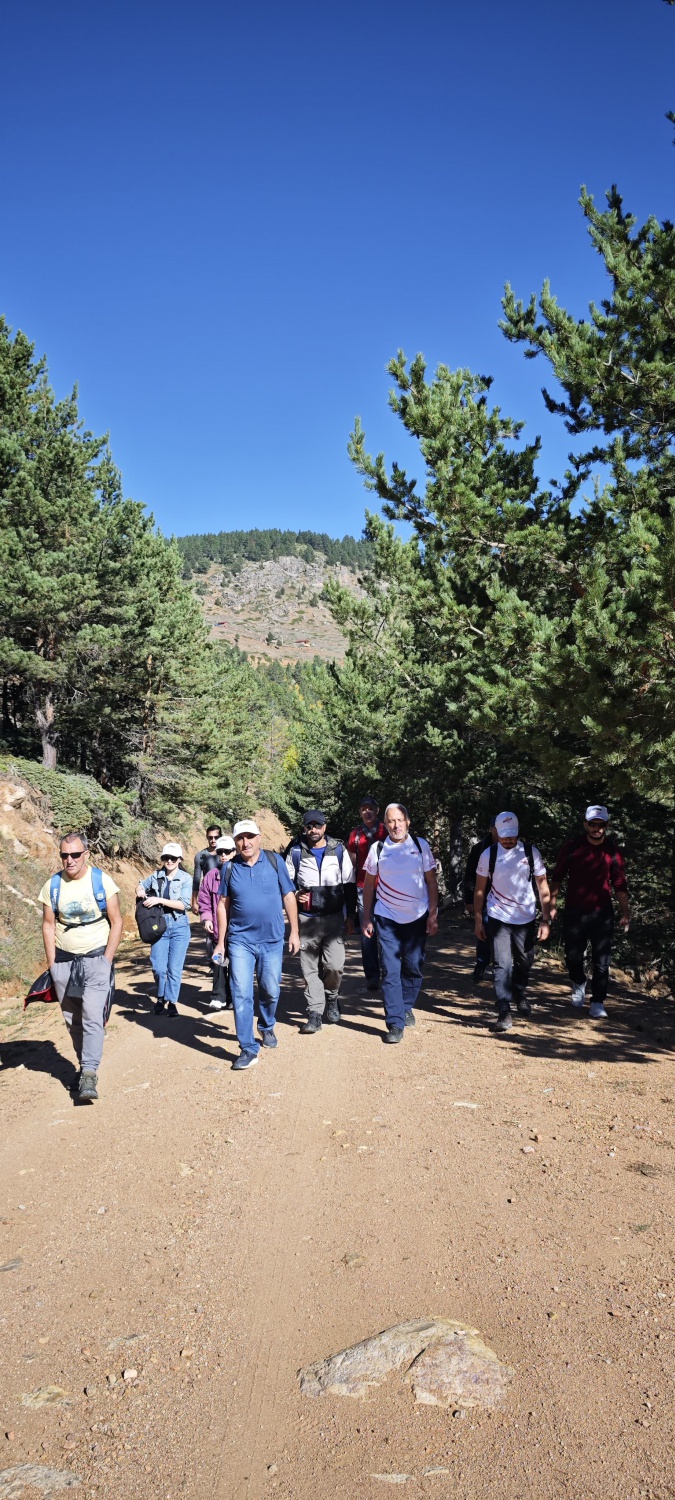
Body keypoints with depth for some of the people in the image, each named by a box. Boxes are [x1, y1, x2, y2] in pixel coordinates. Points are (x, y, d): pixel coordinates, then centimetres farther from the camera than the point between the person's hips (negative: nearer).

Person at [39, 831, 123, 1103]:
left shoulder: (102, 881, -6)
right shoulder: (52, 886, 0)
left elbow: (116, 922, -2)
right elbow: (48, 926, 7)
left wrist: (106, 960, -7)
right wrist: (52, 964, 2)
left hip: (96, 960, -3)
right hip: (64, 961, 3)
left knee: (93, 1018, -12)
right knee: (73, 1020, 10)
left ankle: (89, 1076, -11)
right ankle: (85, 1065, 25)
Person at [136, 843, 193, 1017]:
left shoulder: (185, 878, -6)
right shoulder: (156, 876, 3)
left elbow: (184, 904, -15)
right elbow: (140, 885, 22)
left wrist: (160, 900, -20)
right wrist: (140, 891, -2)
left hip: (179, 926, -2)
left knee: (174, 968, -1)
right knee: (158, 967, 2)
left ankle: (172, 1001, 15)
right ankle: (161, 997, 26)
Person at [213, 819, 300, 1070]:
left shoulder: (275, 861, -2)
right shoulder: (229, 868, 0)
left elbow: (288, 896, 1)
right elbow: (223, 904, 6)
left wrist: (294, 932, 0)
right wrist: (220, 942, 5)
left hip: (272, 940, 0)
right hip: (241, 941, 0)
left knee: (270, 991, 12)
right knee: (241, 994, -7)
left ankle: (267, 1027, 40)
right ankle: (248, 1049, 0)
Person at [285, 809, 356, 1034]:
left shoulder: (339, 851, 5)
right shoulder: (296, 852, 4)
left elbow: (349, 884, 9)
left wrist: (350, 916, 6)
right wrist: (295, 895, -8)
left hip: (334, 917, 0)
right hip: (307, 919, 1)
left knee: (335, 965, -10)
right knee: (309, 967, 0)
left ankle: (331, 998, 18)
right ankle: (315, 1013, 9)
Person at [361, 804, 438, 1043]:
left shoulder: (420, 845, 0)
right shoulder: (378, 849, -1)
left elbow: (431, 881, 3)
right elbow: (369, 885, 5)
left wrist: (433, 914, -3)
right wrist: (367, 919, 3)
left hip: (417, 917, 1)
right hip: (387, 918, -1)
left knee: (414, 967, 8)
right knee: (390, 971, -4)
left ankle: (406, 1007, 31)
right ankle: (395, 1023, 0)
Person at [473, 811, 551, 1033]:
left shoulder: (530, 852, -3)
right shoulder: (489, 854, -4)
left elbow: (542, 885, 1)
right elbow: (480, 889, 3)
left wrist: (546, 919, -3)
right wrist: (478, 920, 1)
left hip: (526, 918, 2)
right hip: (498, 918, -1)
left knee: (524, 962, 15)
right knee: (502, 964, -8)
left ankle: (519, 995, 42)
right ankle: (504, 1012, -4)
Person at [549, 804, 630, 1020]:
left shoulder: (612, 849, -2)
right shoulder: (572, 846, -5)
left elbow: (619, 883, 4)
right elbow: (557, 877, 1)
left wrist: (625, 911, 0)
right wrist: (552, 904, -4)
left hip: (602, 913, 0)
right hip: (574, 911, 0)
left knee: (601, 961, 0)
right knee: (573, 956, 7)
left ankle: (597, 1003, 11)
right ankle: (579, 983, 38)